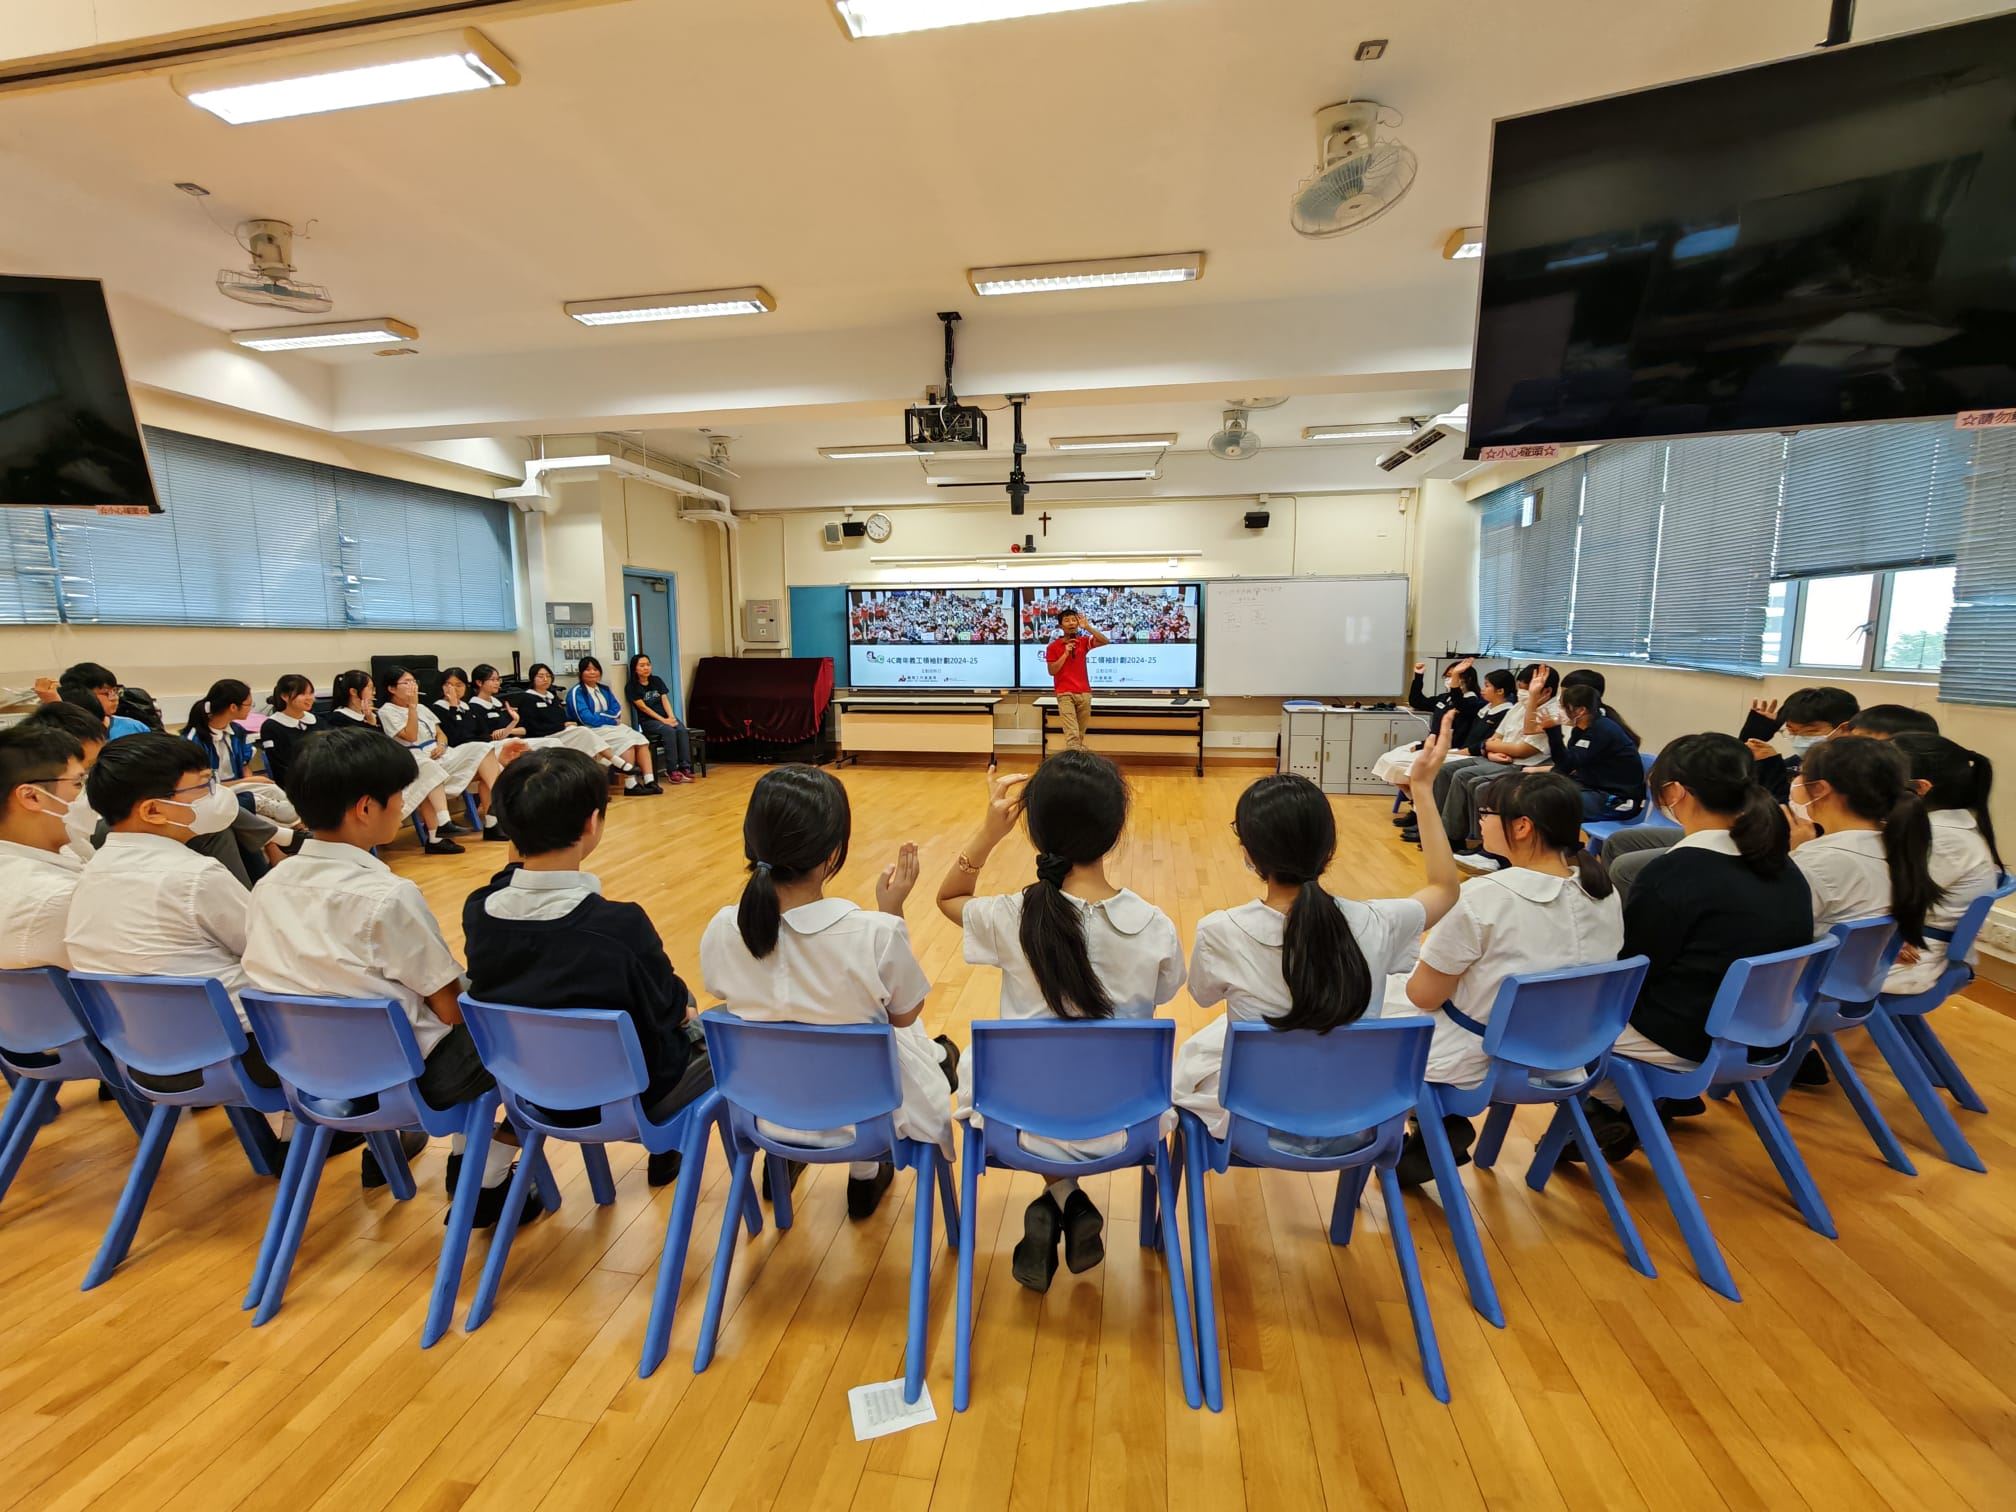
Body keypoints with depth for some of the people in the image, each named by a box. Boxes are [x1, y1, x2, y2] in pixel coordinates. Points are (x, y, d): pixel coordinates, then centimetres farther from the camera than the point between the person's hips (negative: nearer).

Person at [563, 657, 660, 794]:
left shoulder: (604, 690, 18)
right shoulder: (576, 692, -4)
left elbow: (617, 711, 9)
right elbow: (587, 719, -14)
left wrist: (601, 715, -9)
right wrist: (611, 720, -7)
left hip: (611, 726, 7)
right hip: (592, 731, -7)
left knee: (640, 740, -18)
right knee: (626, 741, -30)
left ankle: (649, 781, -28)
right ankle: (630, 785, -29)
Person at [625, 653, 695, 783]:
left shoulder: (657, 680, 14)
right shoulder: (631, 686, -1)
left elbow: (665, 700, 6)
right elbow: (643, 707, -8)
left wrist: (671, 717, -12)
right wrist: (663, 720, -16)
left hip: (666, 716, 4)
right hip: (648, 720, -4)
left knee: (683, 731, -26)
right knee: (669, 731, -33)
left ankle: (685, 767, -31)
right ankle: (671, 771, -32)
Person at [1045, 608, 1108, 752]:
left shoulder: (1083, 641, 8)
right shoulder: (1053, 647, 0)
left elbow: (1105, 641, -5)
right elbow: (1052, 671, -5)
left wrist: (1087, 627, -10)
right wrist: (1066, 653, -11)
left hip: (1084, 693, 4)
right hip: (1065, 694, -4)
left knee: (1080, 735, 9)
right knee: (1072, 734, -16)